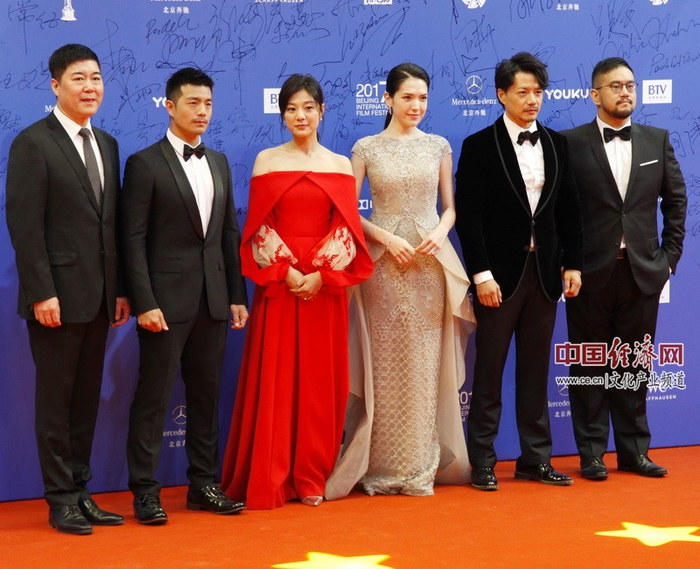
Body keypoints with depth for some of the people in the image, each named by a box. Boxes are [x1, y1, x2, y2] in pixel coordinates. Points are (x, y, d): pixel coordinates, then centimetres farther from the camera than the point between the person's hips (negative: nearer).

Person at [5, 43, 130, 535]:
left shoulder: (107, 145, 13)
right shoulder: (33, 143, -8)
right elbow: (24, 224, -13)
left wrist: (120, 289, 10)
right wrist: (42, 292, -18)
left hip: (98, 297, 6)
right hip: (58, 296, -6)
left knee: (87, 397, 11)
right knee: (56, 398, 2)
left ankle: (80, 491, 19)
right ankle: (61, 500, 11)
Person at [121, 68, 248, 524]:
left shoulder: (219, 162, 14)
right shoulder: (145, 164, -4)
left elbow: (229, 233, 14)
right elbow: (134, 238, -9)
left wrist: (237, 295, 9)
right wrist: (144, 302, -16)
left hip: (214, 299, 6)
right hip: (167, 299, -6)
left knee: (207, 395, 10)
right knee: (154, 396, -1)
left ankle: (204, 484, 18)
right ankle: (145, 491, 5)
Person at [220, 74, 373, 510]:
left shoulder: (340, 166, 8)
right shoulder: (267, 161, 5)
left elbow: (347, 229, 1)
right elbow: (259, 227, 0)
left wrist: (321, 275, -12)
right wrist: (286, 271, -12)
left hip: (326, 287, 1)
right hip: (277, 285, -1)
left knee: (320, 381, 4)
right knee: (273, 381, -1)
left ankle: (312, 477, 13)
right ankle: (269, 481, 5)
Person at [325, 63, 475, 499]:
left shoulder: (439, 147, 9)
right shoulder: (366, 149, 3)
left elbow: (450, 206, 12)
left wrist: (440, 232, -8)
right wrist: (387, 239, -12)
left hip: (432, 262, 2)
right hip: (384, 263, -2)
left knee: (427, 365, 3)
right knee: (384, 366, -1)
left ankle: (423, 466, 11)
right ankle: (383, 467, 7)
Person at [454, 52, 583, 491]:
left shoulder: (556, 144, 9)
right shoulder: (480, 146, -5)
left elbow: (570, 210, 12)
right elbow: (468, 215, -9)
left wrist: (573, 264, 6)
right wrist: (482, 274, -15)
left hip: (545, 271, 4)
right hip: (500, 273, -4)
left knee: (536, 370, 10)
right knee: (489, 370, 2)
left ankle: (536, 458, 18)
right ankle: (482, 462, 9)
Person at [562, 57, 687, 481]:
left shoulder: (657, 140, 8)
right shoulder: (571, 143, -2)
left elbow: (676, 200, 12)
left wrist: (670, 256, 6)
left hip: (642, 272, 3)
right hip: (590, 272, -3)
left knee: (634, 366, 9)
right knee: (589, 366, 4)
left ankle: (634, 450, 17)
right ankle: (592, 453, 12)